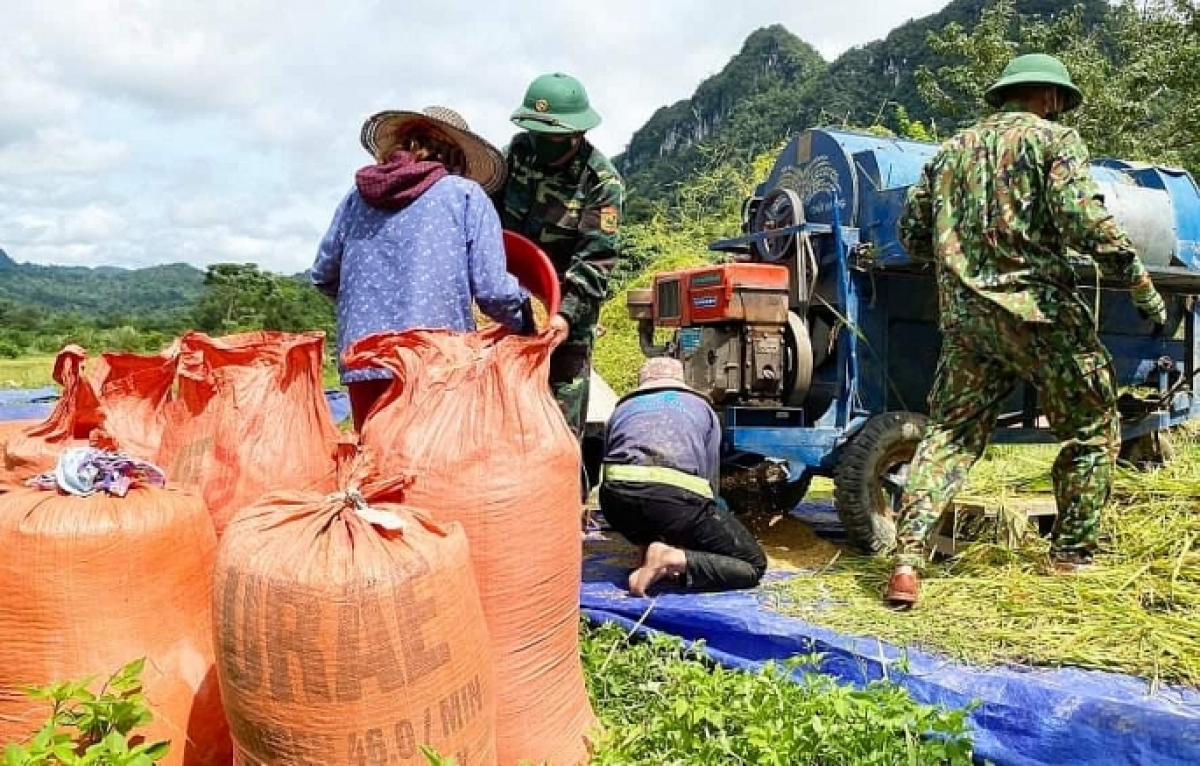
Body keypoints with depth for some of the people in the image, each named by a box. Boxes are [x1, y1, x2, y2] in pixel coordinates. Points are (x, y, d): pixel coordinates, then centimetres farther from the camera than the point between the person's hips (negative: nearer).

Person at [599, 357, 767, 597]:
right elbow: (711, 482, 30)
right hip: (677, 495, -3)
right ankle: (674, 558, -13)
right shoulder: (701, 407, 29)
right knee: (754, 564, 9)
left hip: (617, 502, 4)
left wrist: (642, 541, 51)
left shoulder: (623, 407, 34)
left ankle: (647, 546, 12)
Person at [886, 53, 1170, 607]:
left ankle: (907, 559, -4)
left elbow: (912, 234, 16)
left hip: (964, 314, 5)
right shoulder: (1052, 138, 1)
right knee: (1093, 431, 14)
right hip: (1038, 309, -5)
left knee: (949, 433, 9)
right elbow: (1084, 220, -13)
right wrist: (1140, 283, -4)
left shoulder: (952, 150, 17)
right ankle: (1072, 557, 19)